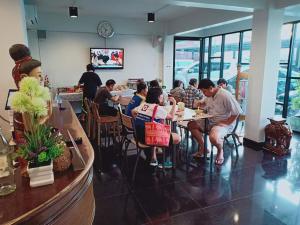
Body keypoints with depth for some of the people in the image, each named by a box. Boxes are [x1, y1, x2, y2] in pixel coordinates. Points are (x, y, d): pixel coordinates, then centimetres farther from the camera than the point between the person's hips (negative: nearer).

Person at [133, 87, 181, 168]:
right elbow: (171, 117, -2)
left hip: (139, 136, 9)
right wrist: (174, 103, 5)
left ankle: (153, 159, 36)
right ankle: (163, 160, 17)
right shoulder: (158, 108, -11)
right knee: (177, 138, 0)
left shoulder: (143, 104, 9)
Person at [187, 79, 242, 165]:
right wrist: (200, 104, -2)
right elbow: (204, 103, 22)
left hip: (224, 123, -8)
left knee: (213, 138, -37)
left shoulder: (225, 96, -22)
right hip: (210, 121, 8)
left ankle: (220, 151, 1)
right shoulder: (209, 95, 2)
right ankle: (202, 148, 7)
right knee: (191, 125, -2)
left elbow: (236, 112, -20)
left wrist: (225, 123, -22)